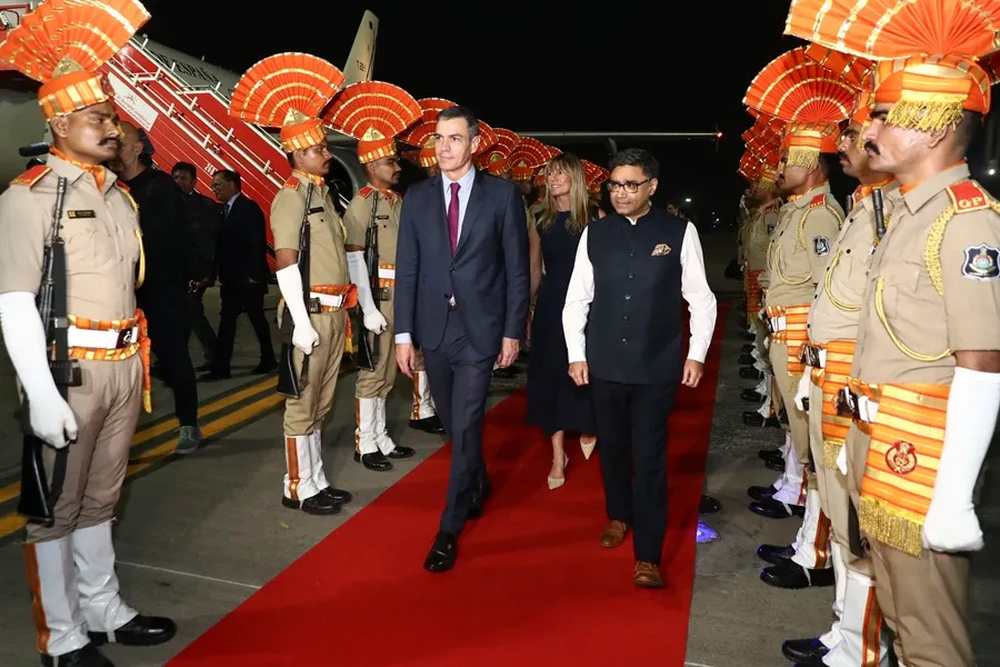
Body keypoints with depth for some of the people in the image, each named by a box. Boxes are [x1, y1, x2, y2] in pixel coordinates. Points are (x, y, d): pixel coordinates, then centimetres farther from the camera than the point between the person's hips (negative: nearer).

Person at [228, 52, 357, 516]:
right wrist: (302, 322, -20)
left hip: (334, 311, 9)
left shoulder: (323, 193, 16)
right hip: (310, 312, -9)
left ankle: (316, 481, 26)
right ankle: (297, 488, 12)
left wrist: (344, 301, 15)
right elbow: (286, 262, -17)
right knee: (302, 404, 0)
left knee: (320, 403, 15)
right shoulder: (291, 195, -10)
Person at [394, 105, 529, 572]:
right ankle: (477, 482, 45)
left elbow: (517, 268, -3)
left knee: (465, 427, -3)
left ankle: (449, 528, 11)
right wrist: (403, 332, -1)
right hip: (432, 327, 4)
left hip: (479, 328, -3)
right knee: (453, 423, 17)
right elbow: (407, 269, 3)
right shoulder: (417, 197, 4)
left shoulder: (502, 195, -4)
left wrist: (512, 331, -5)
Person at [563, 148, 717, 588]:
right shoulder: (594, 233, 2)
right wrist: (576, 354, 3)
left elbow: (700, 298, 2)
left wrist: (696, 353, -2)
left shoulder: (680, 232, -3)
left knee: (649, 456, 0)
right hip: (605, 363, 3)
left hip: (657, 365, -2)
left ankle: (648, 556, 10)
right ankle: (618, 516, 41)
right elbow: (576, 299, 6)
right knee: (612, 447, 16)